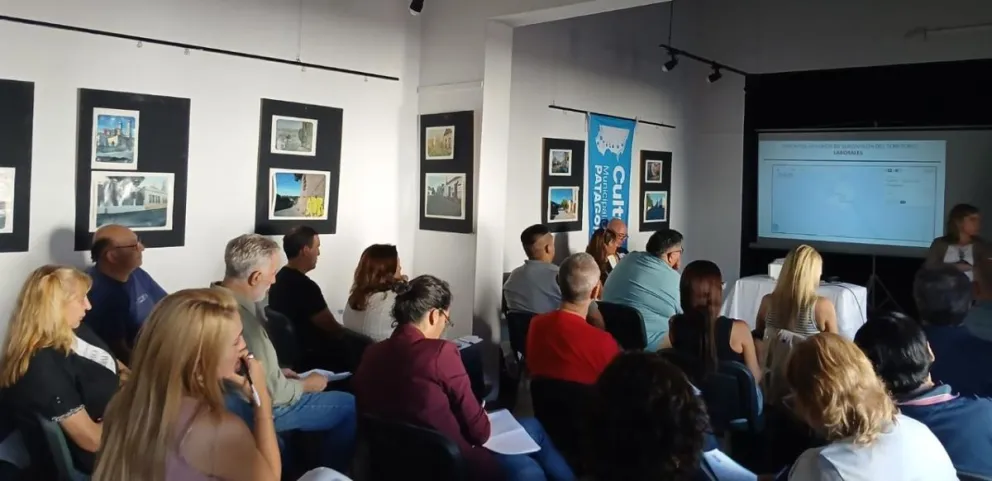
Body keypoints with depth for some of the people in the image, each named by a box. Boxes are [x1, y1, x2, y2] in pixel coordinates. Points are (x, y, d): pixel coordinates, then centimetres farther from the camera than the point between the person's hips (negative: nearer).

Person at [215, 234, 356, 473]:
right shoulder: (242, 318, -33)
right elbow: (273, 394, -25)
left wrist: (276, 373, 8)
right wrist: (307, 384, -8)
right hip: (256, 409, -10)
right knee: (349, 406, -1)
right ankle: (332, 472, 20)